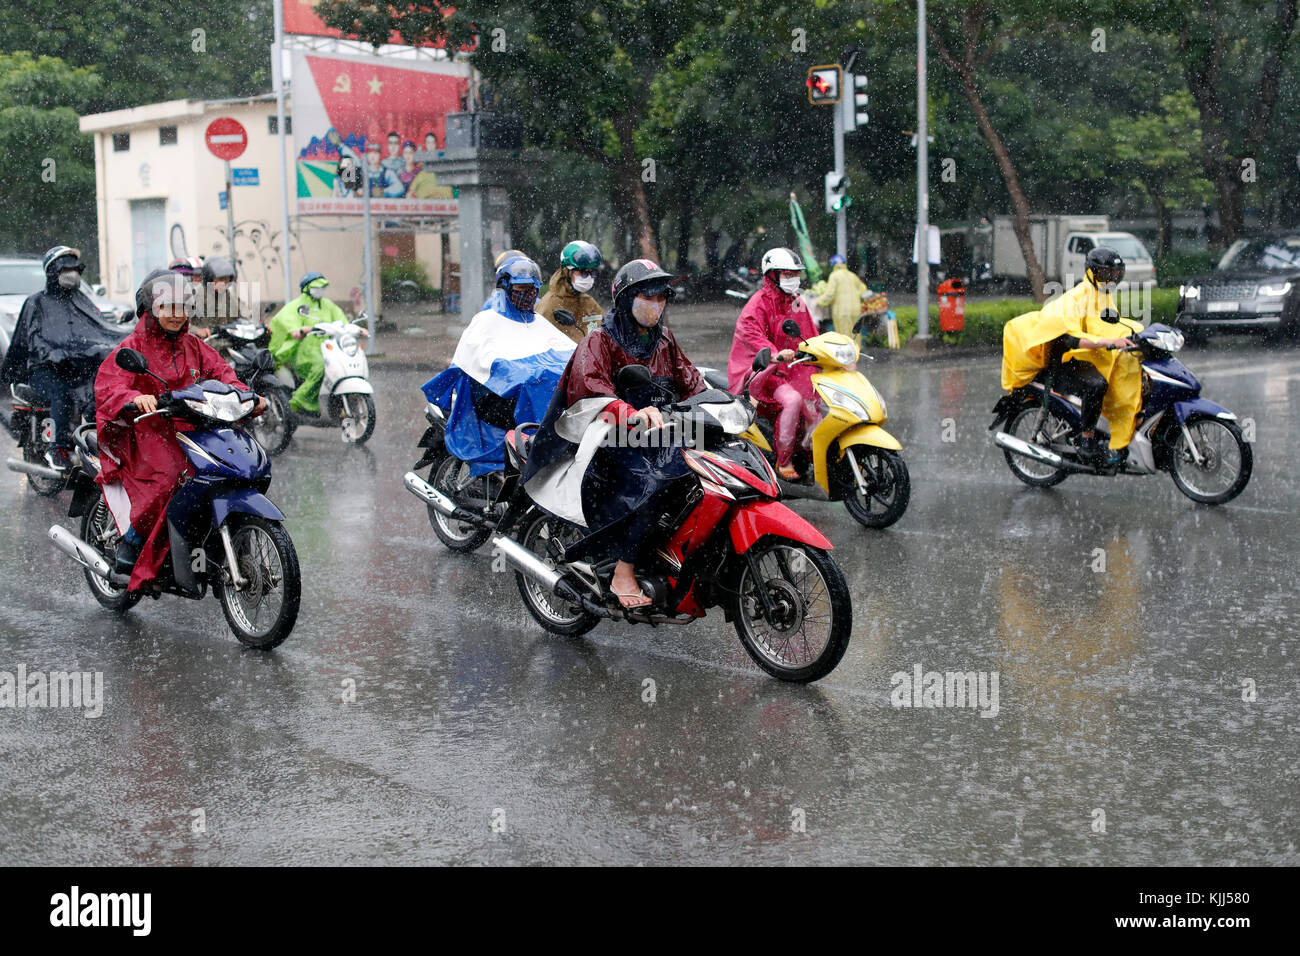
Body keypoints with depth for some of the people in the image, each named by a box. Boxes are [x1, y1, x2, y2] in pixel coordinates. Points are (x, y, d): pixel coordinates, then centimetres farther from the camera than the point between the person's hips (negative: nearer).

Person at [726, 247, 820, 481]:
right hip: (763, 369, -8)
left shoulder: (796, 303, 17)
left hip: (793, 369, 8)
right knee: (792, 400, -30)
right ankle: (783, 461, -22)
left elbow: (811, 336, 25)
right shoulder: (759, 302, -10)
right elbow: (749, 331, -29)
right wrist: (774, 354, -45)